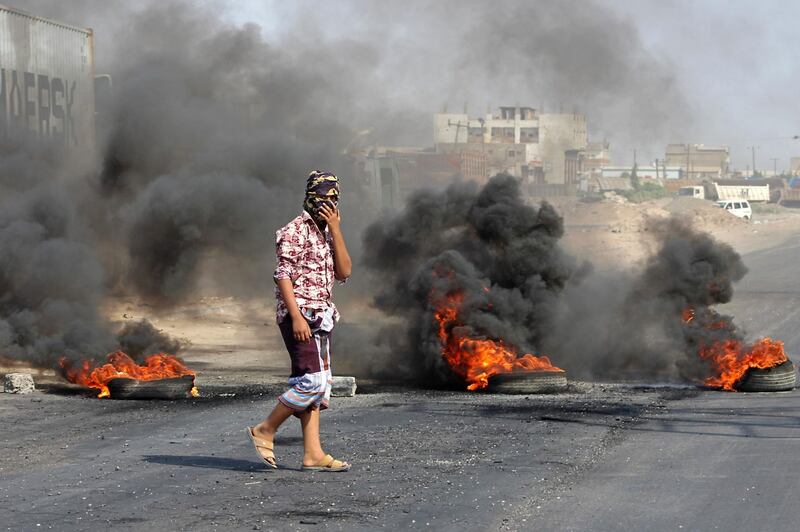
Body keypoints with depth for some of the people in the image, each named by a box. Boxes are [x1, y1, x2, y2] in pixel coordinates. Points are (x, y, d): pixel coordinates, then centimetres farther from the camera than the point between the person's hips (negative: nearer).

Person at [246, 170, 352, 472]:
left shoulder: (327, 234, 18)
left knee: (317, 385, 5)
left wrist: (335, 229, -1)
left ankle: (312, 455, 5)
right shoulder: (294, 231, -8)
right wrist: (297, 317, -22)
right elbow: (283, 276, -14)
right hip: (300, 317, -9)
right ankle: (264, 431, -4)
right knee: (312, 381, -15)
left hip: (320, 319, 9)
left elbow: (344, 272, 5)